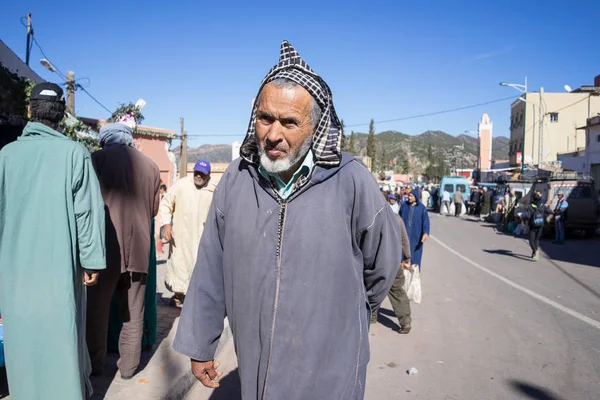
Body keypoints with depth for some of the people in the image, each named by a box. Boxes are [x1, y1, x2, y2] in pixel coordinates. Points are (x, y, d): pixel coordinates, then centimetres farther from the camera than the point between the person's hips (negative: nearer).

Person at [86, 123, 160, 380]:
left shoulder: (98, 159, -3)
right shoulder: (151, 166, 6)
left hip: (106, 247, -2)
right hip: (139, 248, 3)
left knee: (97, 309, 12)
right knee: (133, 313, 11)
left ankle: (95, 364, 23)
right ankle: (128, 366, 19)